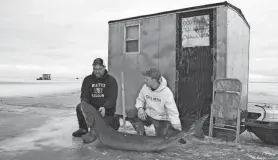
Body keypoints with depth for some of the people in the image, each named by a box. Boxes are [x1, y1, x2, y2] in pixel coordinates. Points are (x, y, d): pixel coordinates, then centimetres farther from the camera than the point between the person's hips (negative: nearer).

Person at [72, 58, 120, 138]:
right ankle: (83, 129, 0)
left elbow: (112, 98, -14)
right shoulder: (87, 79, 4)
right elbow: (84, 96, -3)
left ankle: (114, 121, 15)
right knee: (79, 107, -25)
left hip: (107, 109, -3)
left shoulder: (111, 79, -5)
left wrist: (104, 107, -34)